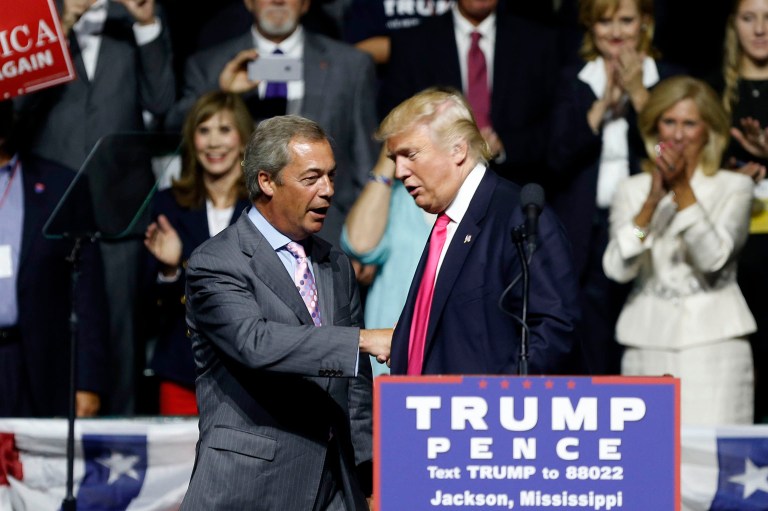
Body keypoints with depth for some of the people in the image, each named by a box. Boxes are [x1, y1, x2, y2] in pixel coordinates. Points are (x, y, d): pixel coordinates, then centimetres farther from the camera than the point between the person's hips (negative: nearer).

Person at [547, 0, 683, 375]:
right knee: (592, 358, 0)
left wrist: (638, 94, -13)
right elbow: (559, 158, -3)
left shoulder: (667, 80, 6)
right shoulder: (573, 81, 10)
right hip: (587, 236, 1)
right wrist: (603, 103, -11)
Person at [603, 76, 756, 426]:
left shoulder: (734, 187, 7)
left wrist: (682, 189, -14)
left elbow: (714, 259, -9)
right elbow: (617, 269, -4)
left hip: (714, 345, -1)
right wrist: (653, 199, -13)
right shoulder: (632, 190, 11)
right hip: (648, 345, 2)